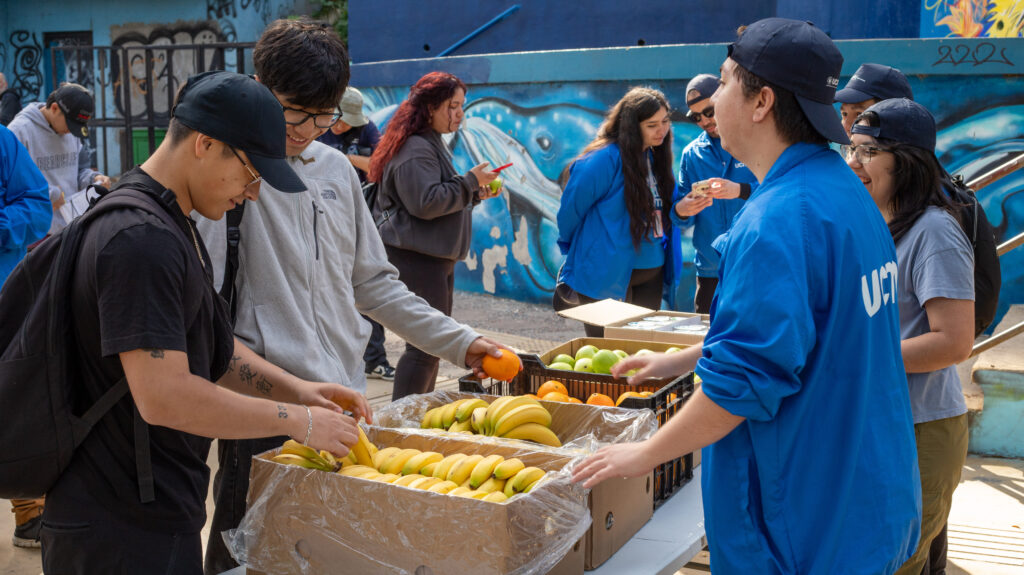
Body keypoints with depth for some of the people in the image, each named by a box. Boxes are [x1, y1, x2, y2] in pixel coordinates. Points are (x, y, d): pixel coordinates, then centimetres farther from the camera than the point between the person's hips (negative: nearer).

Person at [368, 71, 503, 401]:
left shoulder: (432, 144, 21)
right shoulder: (414, 150, -14)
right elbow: (425, 202, -24)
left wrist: (476, 194, 16)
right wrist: (470, 182, -15)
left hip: (436, 259, 11)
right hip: (415, 259, -11)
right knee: (425, 345, -11)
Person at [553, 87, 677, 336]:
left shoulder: (655, 157, 8)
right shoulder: (604, 159, -17)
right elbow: (571, 208, -9)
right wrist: (572, 248, 4)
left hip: (652, 270, 7)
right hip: (607, 274, -7)